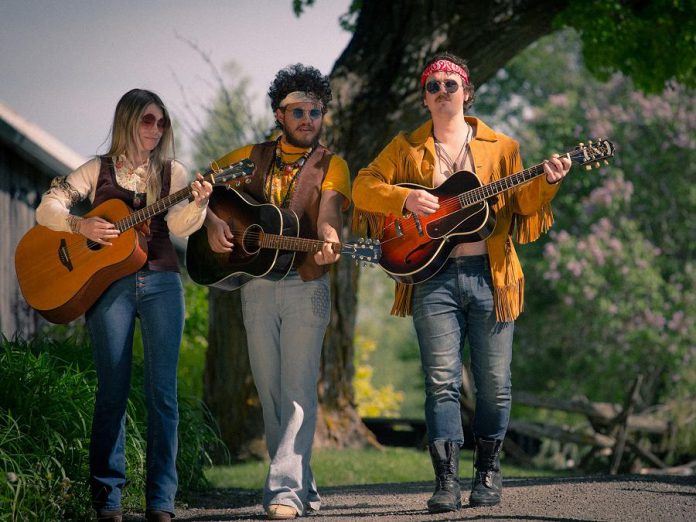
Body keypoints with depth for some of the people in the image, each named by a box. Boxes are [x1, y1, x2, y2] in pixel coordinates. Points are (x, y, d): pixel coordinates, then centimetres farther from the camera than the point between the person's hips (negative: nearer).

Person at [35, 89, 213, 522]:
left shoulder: (172, 172, 11)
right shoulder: (99, 170, 9)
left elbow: (179, 226, -4)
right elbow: (47, 209, 2)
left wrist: (198, 203, -25)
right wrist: (80, 225, -16)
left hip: (161, 283, 1)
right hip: (109, 284, -1)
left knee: (162, 391, -3)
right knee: (113, 390, -2)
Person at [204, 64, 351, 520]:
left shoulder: (331, 166, 2)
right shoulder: (252, 157, 11)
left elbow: (328, 217, -13)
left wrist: (329, 244, -35)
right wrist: (212, 222, -3)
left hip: (306, 286, -3)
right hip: (257, 287, 4)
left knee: (299, 390, -11)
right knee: (271, 393, 6)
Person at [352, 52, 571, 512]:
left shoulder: (499, 147, 12)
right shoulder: (407, 148, 13)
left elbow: (523, 206, 7)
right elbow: (363, 188, 7)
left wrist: (546, 184, -12)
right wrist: (405, 198, -9)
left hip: (491, 275, 1)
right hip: (433, 277, 0)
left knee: (495, 383, 2)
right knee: (442, 381, -8)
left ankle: (488, 471, 19)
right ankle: (447, 482, -7)